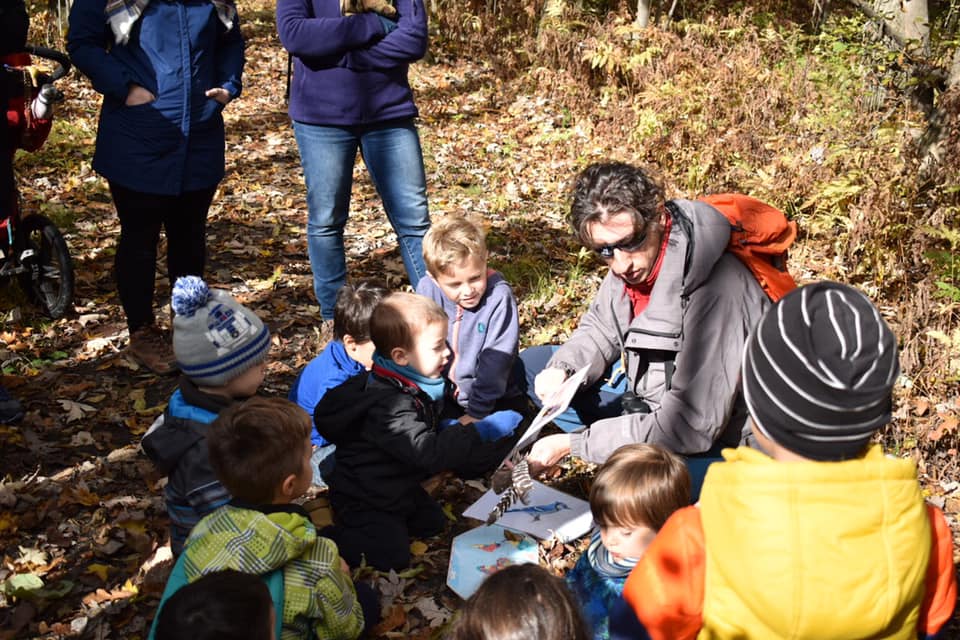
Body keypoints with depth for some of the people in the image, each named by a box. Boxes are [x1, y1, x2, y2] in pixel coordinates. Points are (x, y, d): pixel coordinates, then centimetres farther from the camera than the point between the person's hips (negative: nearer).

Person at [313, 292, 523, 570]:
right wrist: (483, 430, -43)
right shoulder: (387, 405, -35)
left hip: (399, 488, 9)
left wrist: (456, 429, -3)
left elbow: (431, 431, 16)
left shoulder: (412, 386, -3)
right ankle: (324, 539, 3)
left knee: (433, 523, 14)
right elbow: (428, 452, -42)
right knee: (392, 556, -12)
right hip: (362, 499, -9)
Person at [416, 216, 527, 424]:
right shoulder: (427, 290, -10)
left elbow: (496, 359, -19)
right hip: (443, 397, 3)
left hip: (495, 399, -3)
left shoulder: (498, 296, -19)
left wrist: (477, 412, -20)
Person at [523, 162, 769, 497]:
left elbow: (690, 428, -32)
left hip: (716, 441, -8)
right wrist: (561, 370, -13)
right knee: (531, 366, 5)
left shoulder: (714, 291, -34)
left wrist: (572, 444, -29)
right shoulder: (631, 264, -10)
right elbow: (600, 329, 10)